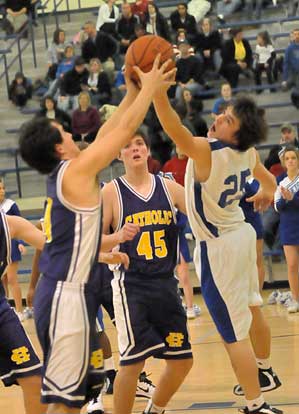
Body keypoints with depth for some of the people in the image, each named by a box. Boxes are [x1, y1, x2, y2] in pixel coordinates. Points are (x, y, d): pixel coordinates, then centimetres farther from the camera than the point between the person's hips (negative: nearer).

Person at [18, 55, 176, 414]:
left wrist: (131, 94, 26)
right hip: (67, 296, -10)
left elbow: (105, 134, 25)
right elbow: (126, 129, -8)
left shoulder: (61, 175, 14)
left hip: (66, 293, 10)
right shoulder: (75, 170, -10)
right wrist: (149, 88, 4)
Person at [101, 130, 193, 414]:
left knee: (181, 360, 8)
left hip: (166, 284, 4)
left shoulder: (168, 187, 5)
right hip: (131, 286, -4)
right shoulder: (111, 192, -4)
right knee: (133, 361, -9)